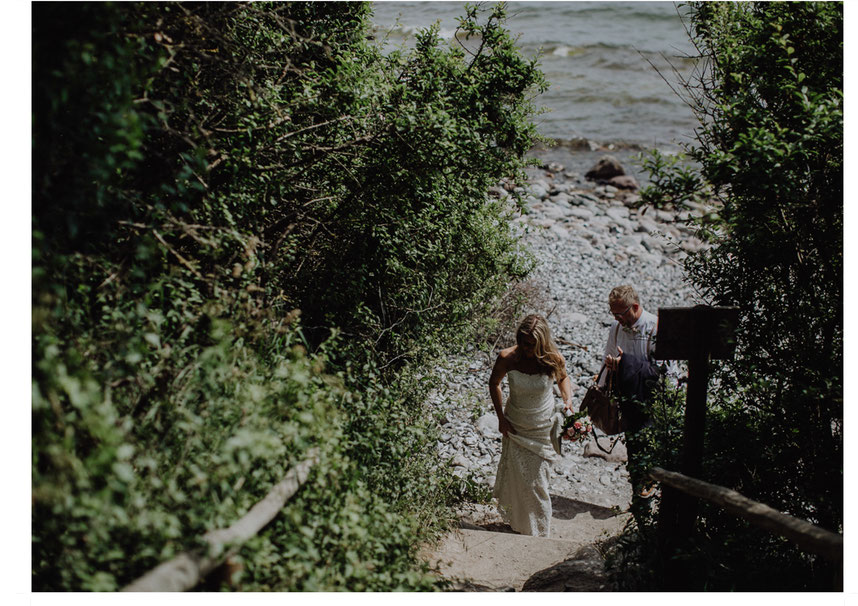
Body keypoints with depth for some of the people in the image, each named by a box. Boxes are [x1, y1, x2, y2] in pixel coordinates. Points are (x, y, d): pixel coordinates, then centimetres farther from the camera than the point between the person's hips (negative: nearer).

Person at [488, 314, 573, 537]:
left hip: (542, 427, 0)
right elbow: (494, 383, -1)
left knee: (536, 479, 8)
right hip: (515, 425, 0)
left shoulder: (553, 360, -20)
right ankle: (519, 524, 36)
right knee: (516, 477, 11)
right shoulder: (508, 358, -22)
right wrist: (501, 418, -3)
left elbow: (563, 378, 5)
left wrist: (568, 399, -13)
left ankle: (539, 532, 31)